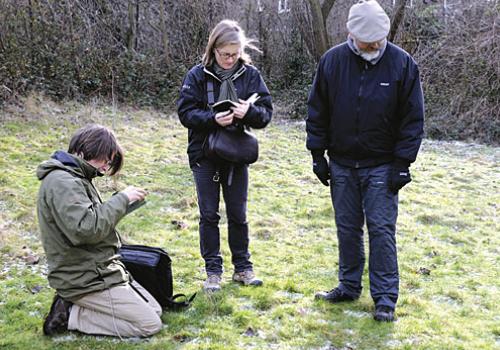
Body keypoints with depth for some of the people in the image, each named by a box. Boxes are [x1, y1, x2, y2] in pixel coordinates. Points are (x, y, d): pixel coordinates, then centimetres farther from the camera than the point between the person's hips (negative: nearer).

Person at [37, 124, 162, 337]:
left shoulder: (75, 178, 14)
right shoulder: (62, 182, -19)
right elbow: (85, 228, -30)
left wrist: (118, 206, 5)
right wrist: (122, 199, -22)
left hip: (99, 270, 11)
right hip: (84, 280, -11)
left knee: (155, 310, 10)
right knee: (150, 325, -10)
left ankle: (73, 306, 8)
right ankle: (71, 316, -5)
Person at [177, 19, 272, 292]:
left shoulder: (250, 75, -2)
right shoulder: (198, 75, -6)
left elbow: (266, 113, -3)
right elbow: (185, 112, -9)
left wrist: (248, 112, -24)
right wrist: (213, 119, -25)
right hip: (205, 155, -1)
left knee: (238, 215, 10)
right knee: (209, 214, 6)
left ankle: (242, 267, 23)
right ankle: (213, 271, 16)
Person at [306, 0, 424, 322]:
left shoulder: (402, 64, -9)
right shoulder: (332, 61, -3)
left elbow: (413, 119, -5)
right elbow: (317, 113, 5)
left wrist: (402, 164, -9)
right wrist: (318, 156, 2)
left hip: (382, 167, -3)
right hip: (341, 165, 3)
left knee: (382, 230, -2)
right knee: (348, 228, 12)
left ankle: (385, 298, 7)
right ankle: (349, 286, 26)